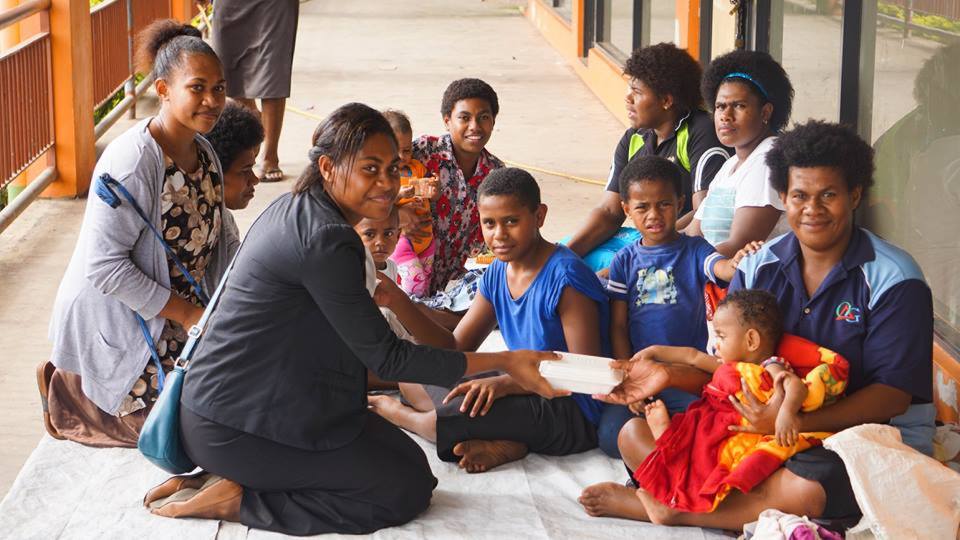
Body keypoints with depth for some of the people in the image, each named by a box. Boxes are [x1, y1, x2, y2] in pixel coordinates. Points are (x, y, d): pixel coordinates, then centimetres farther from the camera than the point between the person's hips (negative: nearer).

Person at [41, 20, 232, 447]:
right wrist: (187, 313, -24)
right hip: (114, 322, -8)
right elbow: (103, 266, -29)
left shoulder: (203, 154, -1)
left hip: (177, 313, 8)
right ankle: (68, 387, 16)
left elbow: (222, 242, 9)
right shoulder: (132, 163, -28)